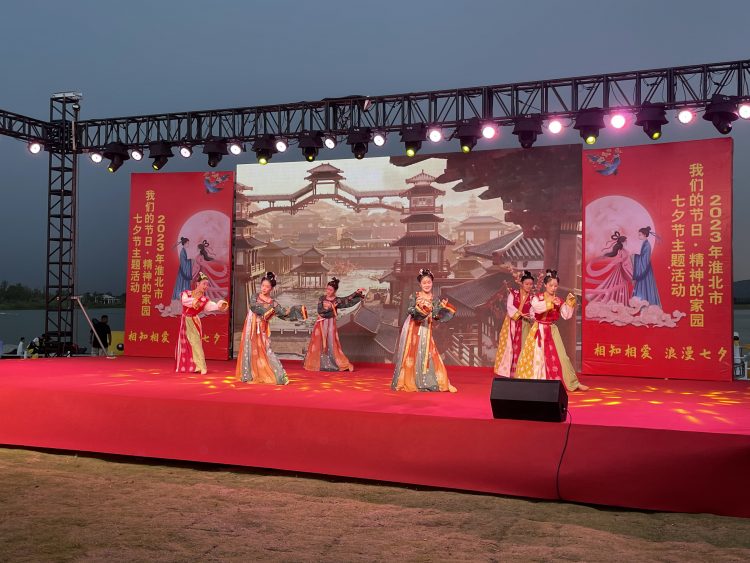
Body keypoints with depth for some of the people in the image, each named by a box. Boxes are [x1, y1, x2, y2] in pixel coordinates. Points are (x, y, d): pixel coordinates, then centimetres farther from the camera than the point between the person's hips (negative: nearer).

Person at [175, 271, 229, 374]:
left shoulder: (204, 299, -7)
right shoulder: (186, 293, 0)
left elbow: (210, 305, -27)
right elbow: (184, 300, -22)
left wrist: (218, 306, -50)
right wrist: (193, 301, -42)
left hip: (194, 323, -2)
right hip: (184, 322, 3)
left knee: (195, 343, -11)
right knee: (183, 344, 9)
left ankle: (202, 367, -11)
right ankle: (184, 366, 23)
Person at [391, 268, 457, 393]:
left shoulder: (435, 300, 5)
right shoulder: (414, 297, -2)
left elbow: (435, 317, -3)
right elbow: (412, 313, -12)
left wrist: (442, 307, -15)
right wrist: (419, 307, -29)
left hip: (426, 330, 2)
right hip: (413, 329, -2)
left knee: (426, 355, 1)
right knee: (412, 355, -1)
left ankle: (426, 383, 8)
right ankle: (408, 382, 7)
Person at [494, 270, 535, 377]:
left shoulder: (532, 298, 4)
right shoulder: (513, 293, 0)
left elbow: (532, 312, -4)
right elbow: (509, 306, -11)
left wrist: (531, 317, -26)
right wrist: (520, 314, -23)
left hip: (524, 325, 2)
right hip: (511, 323, -2)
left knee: (521, 347, 1)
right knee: (508, 346, -2)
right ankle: (505, 371, 4)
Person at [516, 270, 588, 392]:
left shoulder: (559, 301, 4)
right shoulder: (537, 297, -4)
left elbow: (566, 315, -4)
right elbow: (537, 307, -25)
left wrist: (569, 303, -15)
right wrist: (550, 302, -33)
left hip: (552, 331, 2)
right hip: (538, 330, -2)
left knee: (560, 357, -3)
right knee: (534, 356, 2)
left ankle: (573, 384, 1)